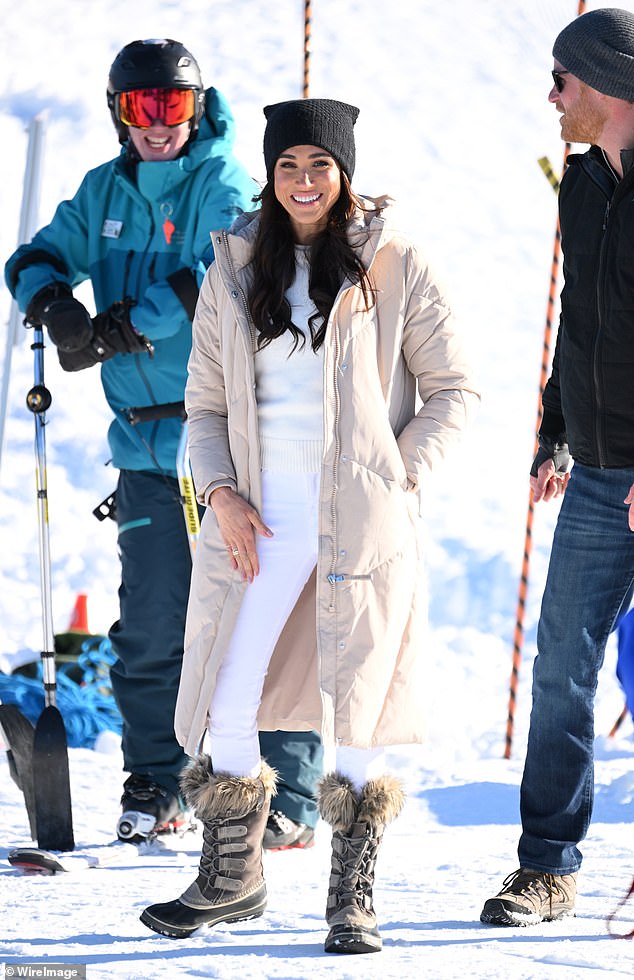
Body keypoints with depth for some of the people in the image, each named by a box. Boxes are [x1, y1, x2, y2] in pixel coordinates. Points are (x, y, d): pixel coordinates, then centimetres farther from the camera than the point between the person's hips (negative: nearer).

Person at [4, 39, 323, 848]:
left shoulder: (223, 187, -4)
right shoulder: (103, 194, 13)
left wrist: (124, 326, -22)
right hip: (146, 446, 5)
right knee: (151, 626, 5)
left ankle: (288, 798, 1)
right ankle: (154, 785, 19)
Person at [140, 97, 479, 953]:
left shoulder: (393, 268, 1)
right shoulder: (235, 272, 9)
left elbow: (454, 388, 4)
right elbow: (204, 402, 13)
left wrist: (398, 479, -6)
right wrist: (221, 494, -2)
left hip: (363, 520, -3)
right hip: (261, 520, 3)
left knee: (354, 706, 0)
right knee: (227, 706, 0)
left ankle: (353, 899, 12)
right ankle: (232, 876, 19)